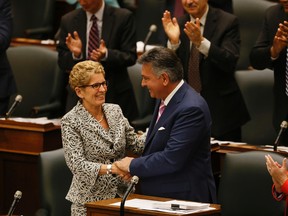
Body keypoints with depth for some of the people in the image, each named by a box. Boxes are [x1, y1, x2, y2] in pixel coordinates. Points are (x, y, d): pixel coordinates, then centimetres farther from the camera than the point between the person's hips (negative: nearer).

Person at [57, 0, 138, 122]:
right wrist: (75, 53, -18)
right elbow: (63, 63, 5)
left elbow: (130, 57, -5)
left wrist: (106, 55, -24)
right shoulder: (68, 21, 4)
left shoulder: (123, 17, -2)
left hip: (115, 95, -1)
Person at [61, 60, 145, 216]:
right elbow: (77, 165, -17)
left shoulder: (115, 111, 8)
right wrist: (112, 168, -29)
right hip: (90, 201, -4)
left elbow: (135, 144, 10)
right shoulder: (70, 122, -9)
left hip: (121, 195, 4)